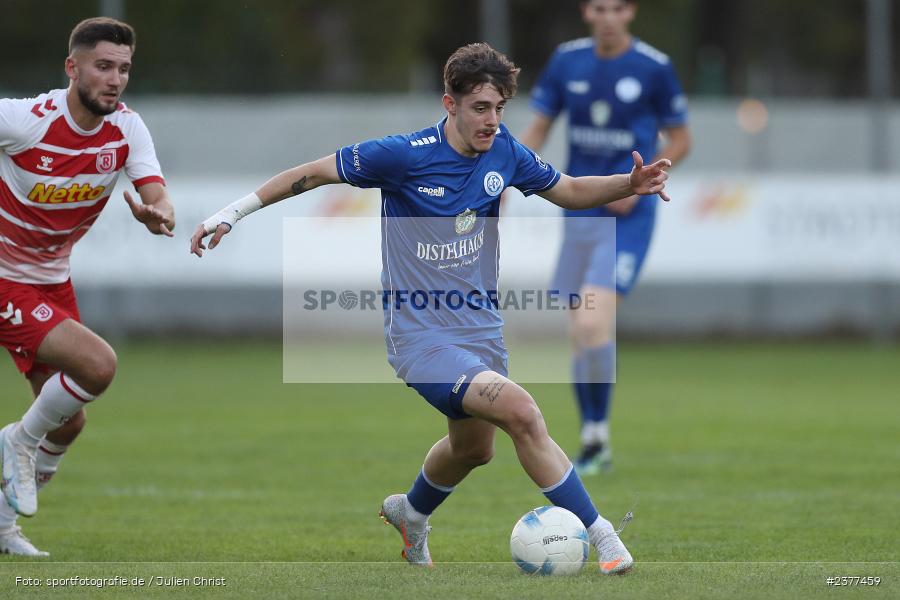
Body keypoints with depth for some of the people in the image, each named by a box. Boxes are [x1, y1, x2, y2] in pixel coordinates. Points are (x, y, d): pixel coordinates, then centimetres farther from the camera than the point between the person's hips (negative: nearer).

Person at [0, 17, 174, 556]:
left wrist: (160, 216, -42)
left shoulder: (127, 129, -9)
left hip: (53, 282, 7)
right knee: (98, 364, -25)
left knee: (69, 422, 12)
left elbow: (159, 197, -19)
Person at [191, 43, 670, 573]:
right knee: (519, 410, -26)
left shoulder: (505, 153, -3)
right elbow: (316, 173, -8)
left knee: (473, 446, 25)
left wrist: (630, 184, -7)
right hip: (421, 333, -7)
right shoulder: (403, 155, -19)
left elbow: (569, 191, 11)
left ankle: (411, 512, 56)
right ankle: (597, 535, -19)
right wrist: (233, 212, -7)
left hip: (480, 326, 7)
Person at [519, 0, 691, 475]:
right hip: (579, 215, 5)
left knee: (593, 324, -19)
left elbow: (680, 138, 2)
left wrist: (639, 185, -11)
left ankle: (597, 433, -5)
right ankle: (594, 447, 20)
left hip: (627, 217, -4)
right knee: (580, 334, 7)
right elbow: (537, 129, 11)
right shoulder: (567, 61, 3)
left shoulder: (654, 68, -7)